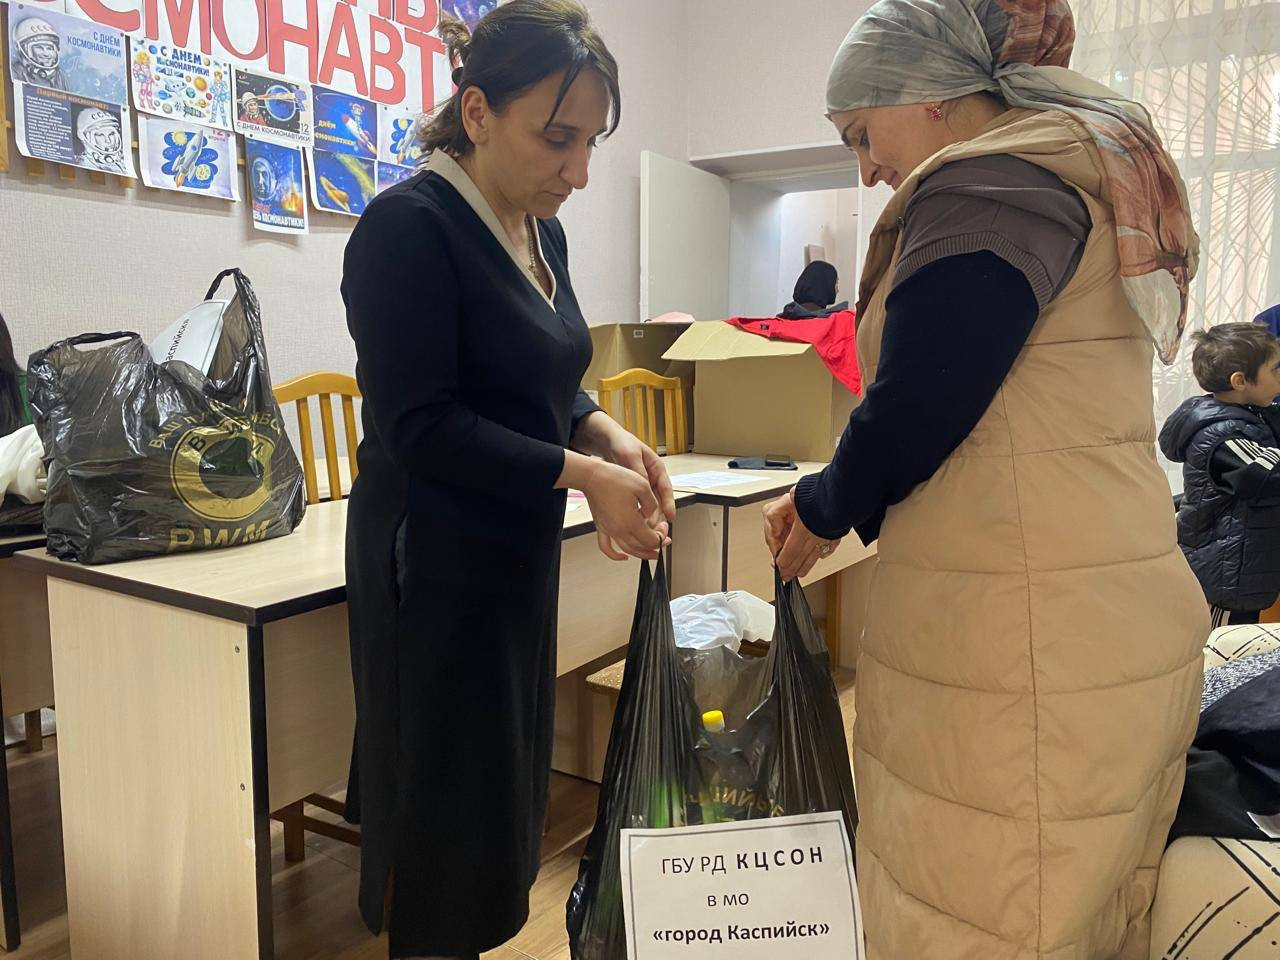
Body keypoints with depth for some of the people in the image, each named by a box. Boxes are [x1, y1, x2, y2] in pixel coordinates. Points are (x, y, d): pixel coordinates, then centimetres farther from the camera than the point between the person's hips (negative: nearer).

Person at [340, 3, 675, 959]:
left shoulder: (542, 233, 7)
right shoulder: (409, 226, -17)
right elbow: (420, 424, -21)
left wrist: (608, 434, -5)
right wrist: (582, 474, -21)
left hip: (520, 550, 8)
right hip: (436, 557, -8)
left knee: (506, 781, 18)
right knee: (443, 799, 5)